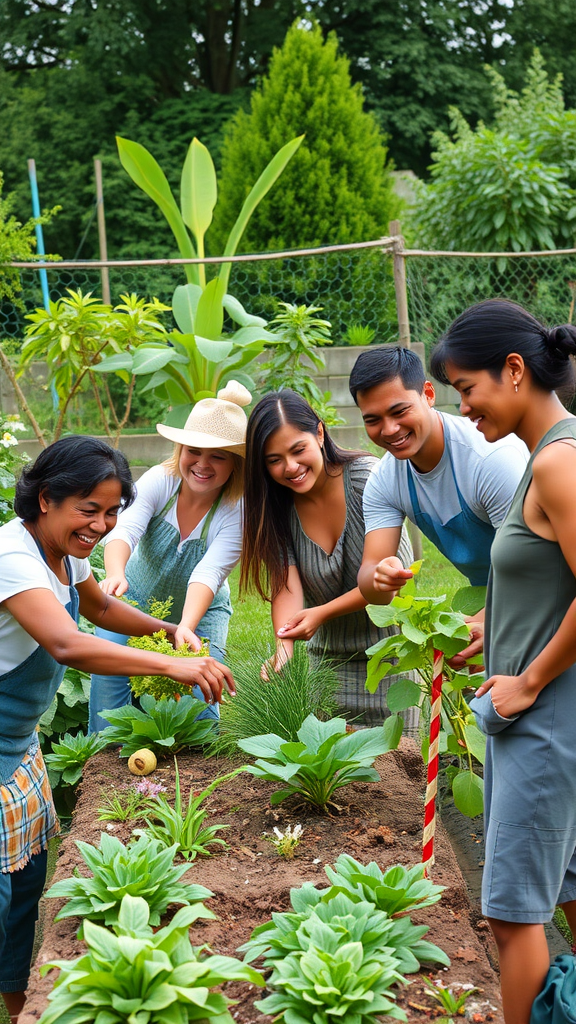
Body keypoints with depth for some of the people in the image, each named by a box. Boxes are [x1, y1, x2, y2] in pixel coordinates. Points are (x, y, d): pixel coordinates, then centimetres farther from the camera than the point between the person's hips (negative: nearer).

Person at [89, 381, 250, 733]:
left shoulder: (238, 512, -25)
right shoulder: (160, 480, -22)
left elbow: (210, 572, -36)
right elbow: (124, 530, -37)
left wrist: (186, 628, -54)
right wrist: (115, 573, -60)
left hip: (198, 611, -1)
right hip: (137, 601, 1)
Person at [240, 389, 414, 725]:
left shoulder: (366, 477, -17)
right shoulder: (275, 506, -6)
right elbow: (287, 587, -15)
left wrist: (322, 613, -28)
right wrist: (284, 647, -34)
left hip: (391, 646, -3)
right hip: (328, 657, 3)